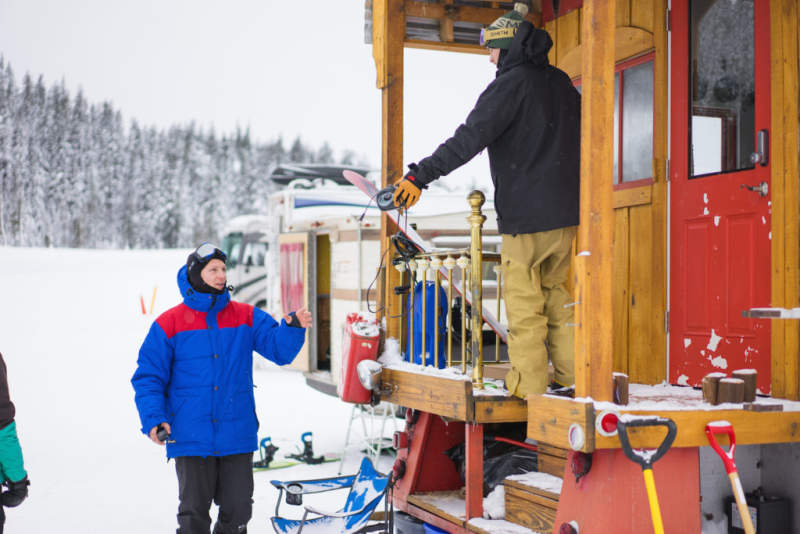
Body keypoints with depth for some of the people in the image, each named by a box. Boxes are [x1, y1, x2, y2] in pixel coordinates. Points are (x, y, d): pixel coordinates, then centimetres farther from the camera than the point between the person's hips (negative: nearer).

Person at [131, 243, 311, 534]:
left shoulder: (247, 317, 6)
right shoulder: (169, 324, -1)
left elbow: (279, 348, -1)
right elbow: (148, 376, 1)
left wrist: (293, 327, -22)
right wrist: (153, 419, -11)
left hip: (237, 436, 2)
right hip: (191, 439, -2)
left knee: (238, 509, 8)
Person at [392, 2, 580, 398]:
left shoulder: (511, 84, -11)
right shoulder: (562, 84, 13)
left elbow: (468, 140, -22)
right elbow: (583, 140, 24)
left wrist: (421, 176, -24)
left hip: (526, 214, -8)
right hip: (566, 211, 8)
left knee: (523, 299, 0)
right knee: (555, 291, 18)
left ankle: (528, 384, 3)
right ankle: (570, 374, 19)